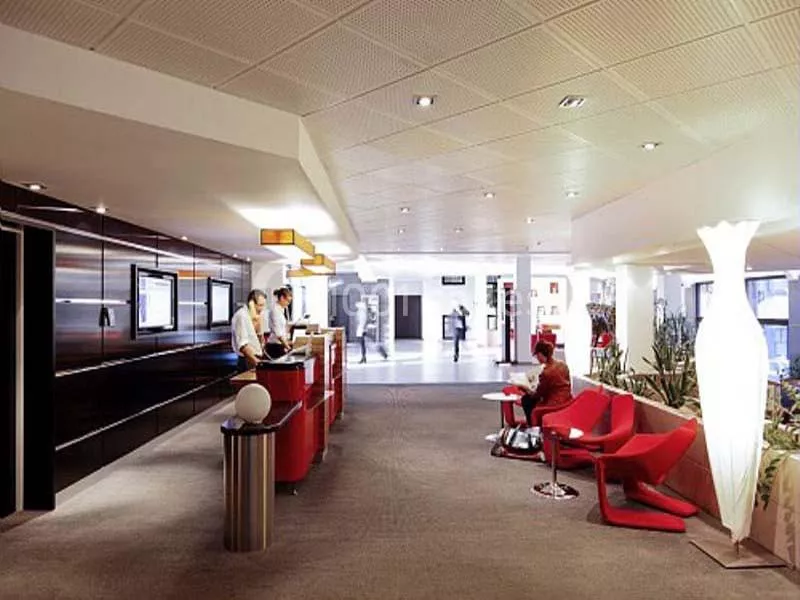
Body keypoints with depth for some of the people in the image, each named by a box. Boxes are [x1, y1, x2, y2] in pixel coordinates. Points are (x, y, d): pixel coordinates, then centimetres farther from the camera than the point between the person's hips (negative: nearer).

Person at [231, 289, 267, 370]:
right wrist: (256, 360, -29)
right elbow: (242, 344, -23)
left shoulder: (250, 316, 13)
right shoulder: (241, 316, -15)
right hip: (248, 362, -9)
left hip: (255, 359, 9)